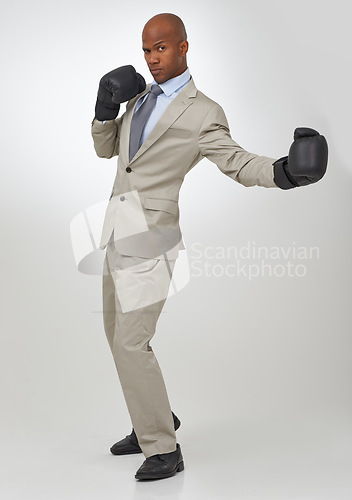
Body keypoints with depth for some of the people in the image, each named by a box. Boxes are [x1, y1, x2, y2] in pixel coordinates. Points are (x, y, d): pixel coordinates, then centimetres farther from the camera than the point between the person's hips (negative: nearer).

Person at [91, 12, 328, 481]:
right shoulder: (142, 95, 14)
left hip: (148, 235, -8)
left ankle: (163, 450, 2)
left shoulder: (203, 113, -8)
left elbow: (238, 162, -14)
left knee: (131, 343, -10)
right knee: (119, 335, 17)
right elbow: (105, 148, 20)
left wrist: (283, 171, -34)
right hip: (120, 232, 8)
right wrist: (105, 110, -1)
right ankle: (156, 419, 34)